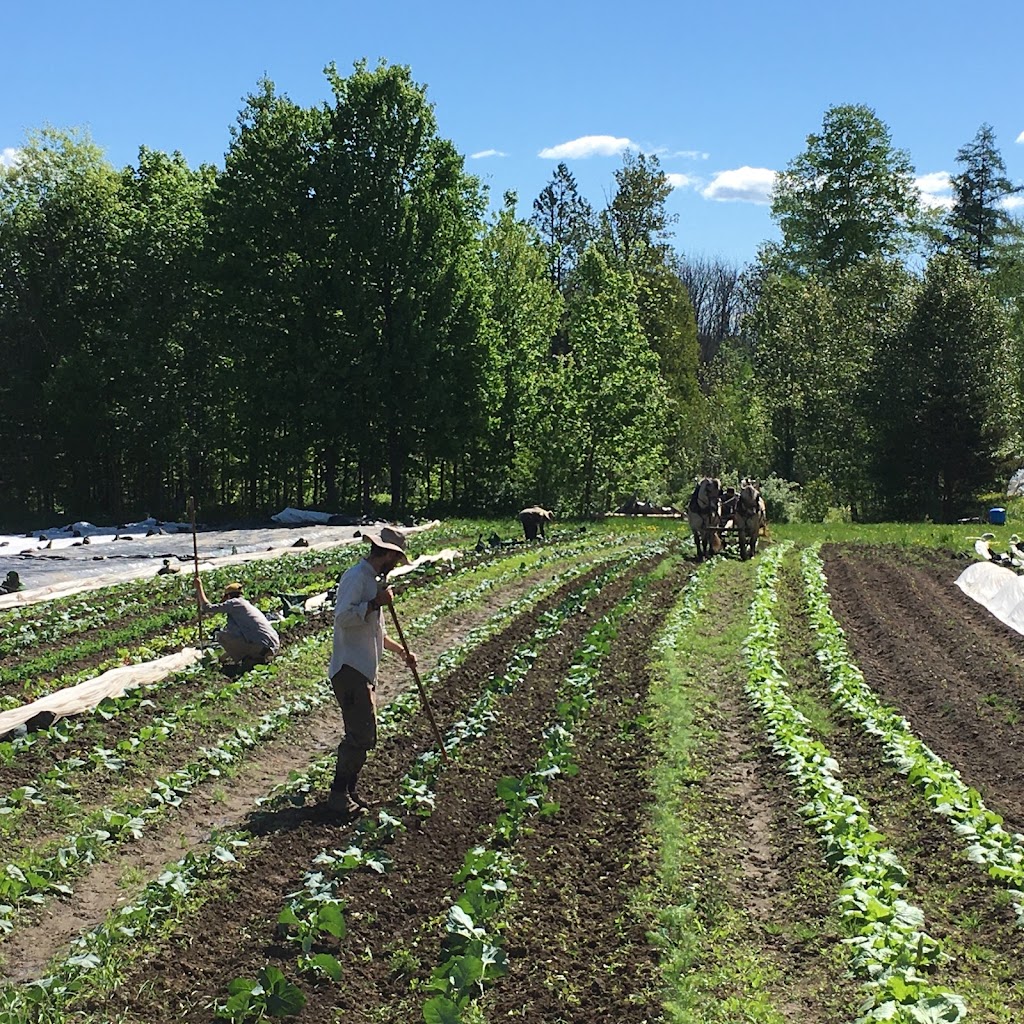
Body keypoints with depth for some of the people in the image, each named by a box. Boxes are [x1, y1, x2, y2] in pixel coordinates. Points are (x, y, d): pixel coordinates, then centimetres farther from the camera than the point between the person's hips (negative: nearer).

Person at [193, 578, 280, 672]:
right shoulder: (251, 606, 29)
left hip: (260, 646, -8)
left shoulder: (234, 602, 3)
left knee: (220, 635, 2)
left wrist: (199, 587, 17)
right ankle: (259, 658, 11)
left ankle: (247, 661, 0)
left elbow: (207, 608, 4)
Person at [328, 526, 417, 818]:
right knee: (360, 734, -11)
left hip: (366, 671, 10)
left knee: (364, 736, 12)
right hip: (350, 670, -10)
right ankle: (339, 794, -2)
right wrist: (377, 602, -21)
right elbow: (343, 616, -27)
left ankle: (348, 791, 21)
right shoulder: (356, 577, -13)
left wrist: (401, 651, 24)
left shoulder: (374, 579, 18)